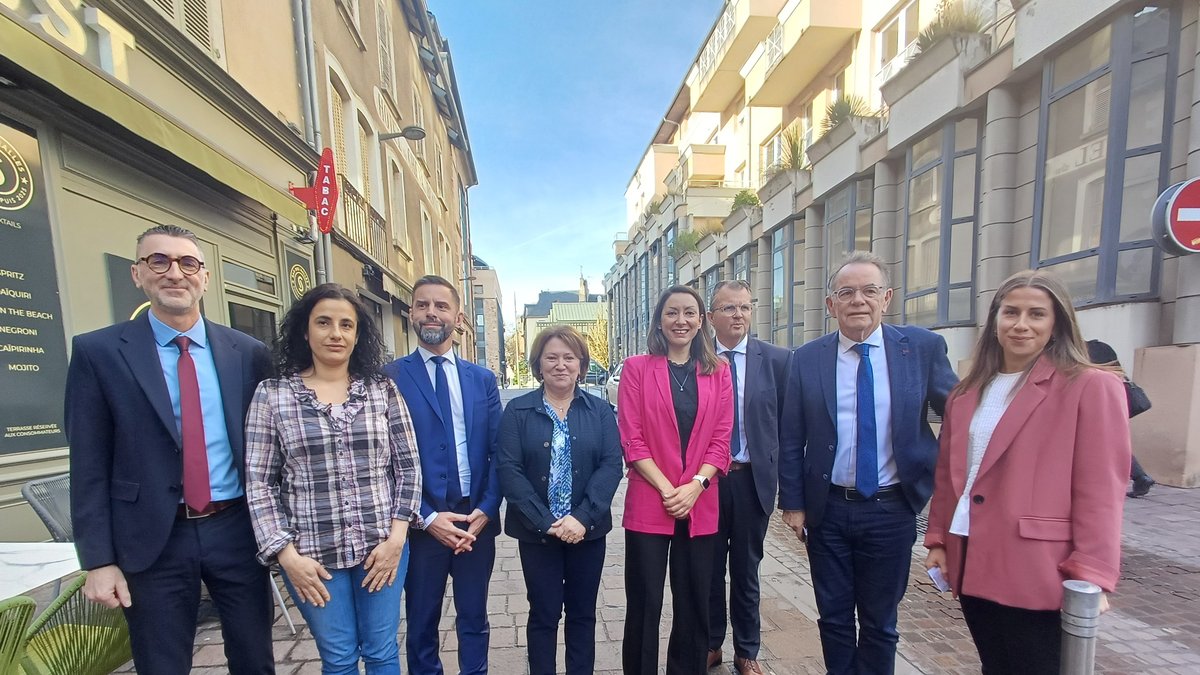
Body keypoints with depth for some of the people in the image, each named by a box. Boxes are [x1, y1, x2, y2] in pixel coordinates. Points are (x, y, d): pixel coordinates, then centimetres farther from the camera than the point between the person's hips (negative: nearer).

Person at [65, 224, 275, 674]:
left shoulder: (248, 352, 1)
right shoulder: (98, 352, -3)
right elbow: (89, 467, -3)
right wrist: (99, 560, -6)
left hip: (237, 531, 2)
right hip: (153, 541, -1)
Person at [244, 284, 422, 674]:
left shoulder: (383, 390, 0)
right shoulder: (272, 395, -3)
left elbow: (407, 467, 0)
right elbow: (259, 484, -2)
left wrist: (396, 537, -6)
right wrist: (286, 554, -8)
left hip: (382, 546, 1)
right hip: (313, 554, -1)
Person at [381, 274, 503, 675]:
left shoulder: (483, 379, 5)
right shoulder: (390, 377, -5)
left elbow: (498, 451, 3)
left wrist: (485, 509, -8)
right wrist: (427, 517, -13)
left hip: (477, 519, 2)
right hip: (421, 522, -2)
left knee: (474, 620, 18)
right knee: (422, 624, 17)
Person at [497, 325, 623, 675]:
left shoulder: (600, 411, 1)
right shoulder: (517, 411, -3)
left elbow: (611, 465, -7)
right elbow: (509, 470, -9)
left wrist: (583, 517, -18)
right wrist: (545, 522, -17)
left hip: (588, 530, 2)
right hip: (536, 531, -1)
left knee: (583, 612, 15)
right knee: (544, 614, 11)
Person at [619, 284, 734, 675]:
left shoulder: (718, 372, 6)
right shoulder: (637, 368, -2)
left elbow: (721, 440, 2)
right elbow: (631, 439, -6)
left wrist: (694, 486, -10)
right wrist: (666, 489, -12)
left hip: (700, 506, 3)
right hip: (648, 504, -2)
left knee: (694, 605, 15)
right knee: (644, 605, 8)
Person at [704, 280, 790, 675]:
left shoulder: (776, 359, -2)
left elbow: (785, 423, 1)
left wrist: (781, 476, -2)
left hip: (752, 479, 0)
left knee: (747, 570, 16)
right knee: (709, 568, 15)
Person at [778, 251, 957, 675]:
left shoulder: (923, 347, -5)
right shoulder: (806, 359, -4)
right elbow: (791, 440, -1)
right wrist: (792, 503, -2)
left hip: (891, 510, 0)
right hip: (828, 510, 1)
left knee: (879, 622, 17)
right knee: (834, 617, 16)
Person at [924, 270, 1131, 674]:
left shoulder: (1091, 386, -8)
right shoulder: (968, 393, 9)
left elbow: (1100, 489, -12)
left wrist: (1090, 574, -15)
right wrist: (938, 540, 9)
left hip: (1036, 573, -5)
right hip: (972, 565, 6)